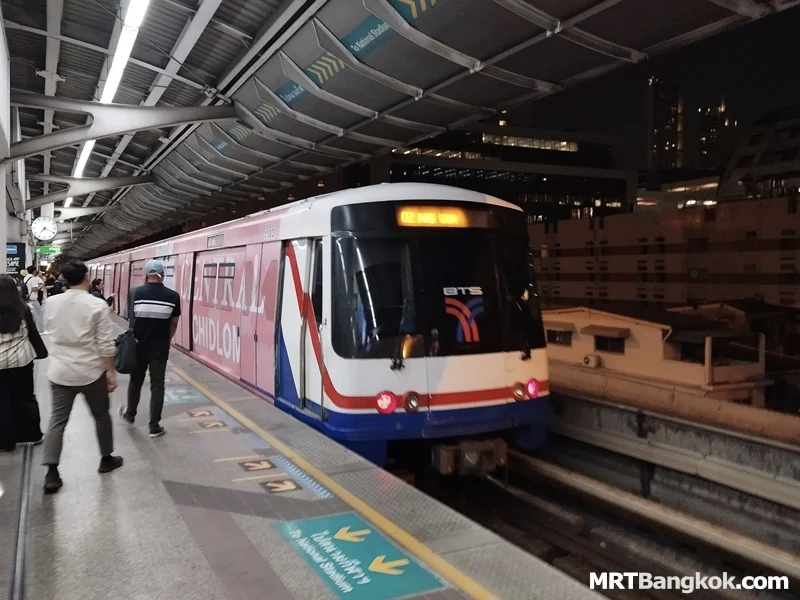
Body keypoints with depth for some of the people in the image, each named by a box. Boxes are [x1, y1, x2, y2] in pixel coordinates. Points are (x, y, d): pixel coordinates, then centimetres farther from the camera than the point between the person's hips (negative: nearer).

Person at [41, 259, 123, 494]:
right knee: (101, 415, 16)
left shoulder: (51, 303, -2)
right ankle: (106, 459, 29)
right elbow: (106, 345, -14)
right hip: (91, 372, -3)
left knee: (57, 421, 7)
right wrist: (111, 372, -5)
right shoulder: (97, 305, -15)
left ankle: (51, 473, 3)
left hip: (59, 372, 3)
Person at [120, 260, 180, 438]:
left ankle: (130, 414, 41)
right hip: (160, 348, -1)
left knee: (135, 381, 21)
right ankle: (154, 426, 8)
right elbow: (173, 323, 0)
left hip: (138, 345, 1)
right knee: (157, 385, 6)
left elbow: (130, 319, 3)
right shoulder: (173, 296, -8)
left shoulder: (135, 292, -7)